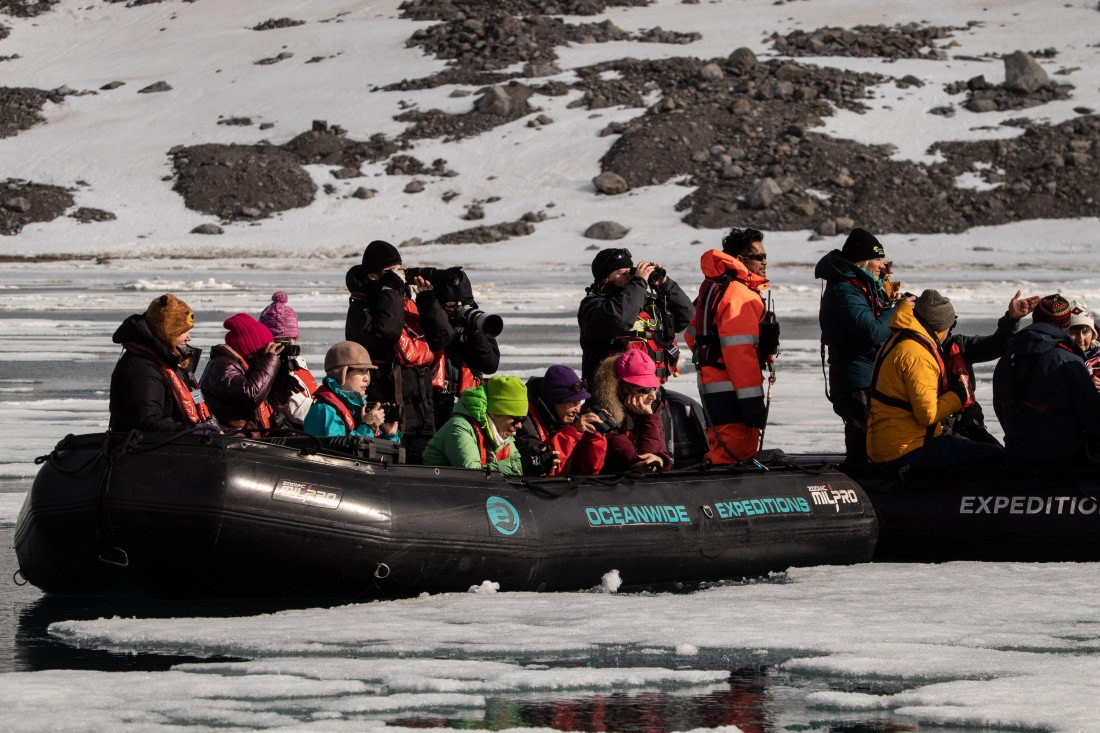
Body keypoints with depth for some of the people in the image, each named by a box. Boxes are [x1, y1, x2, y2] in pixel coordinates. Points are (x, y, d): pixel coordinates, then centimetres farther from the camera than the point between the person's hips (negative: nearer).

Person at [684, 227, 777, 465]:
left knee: (721, 452, 18)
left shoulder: (715, 287, 17)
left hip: (712, 381, 11)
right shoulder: (739, 294, -16)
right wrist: (752, 400, -24)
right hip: (730, 389, -11)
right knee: (738, 453, -11)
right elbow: (740, 351, -23)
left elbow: (692, 334, 25)